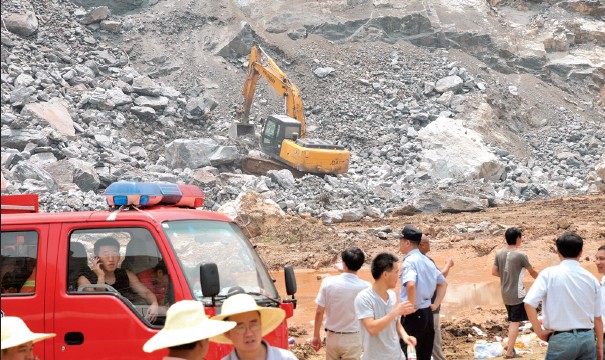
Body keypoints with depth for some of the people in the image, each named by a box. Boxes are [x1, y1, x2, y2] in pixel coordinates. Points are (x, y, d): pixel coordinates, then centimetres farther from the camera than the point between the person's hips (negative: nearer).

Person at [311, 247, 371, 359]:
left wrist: (316, 336, 7)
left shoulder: (328, 282, -12)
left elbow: (319, 312, -8)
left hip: (332, 337, 1)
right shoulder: (366, 287, -13)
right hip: (352, 338, -1)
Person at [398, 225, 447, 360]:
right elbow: (443, 283, 23)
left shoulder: (409, 261, -15)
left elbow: (411, 285, -33)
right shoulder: (427, 261, 12)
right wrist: (435, 304, 17)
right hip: (427, 313, 8)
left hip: (413, 315, -8)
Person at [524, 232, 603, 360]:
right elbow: (598, 317, 8)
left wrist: (539, 332, -5)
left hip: (561, 339, -3)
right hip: (587, 339, 3)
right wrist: (599, 346, 18)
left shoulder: (549, 274, -6)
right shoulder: (591, 279, 4)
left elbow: (529, 303, -15)